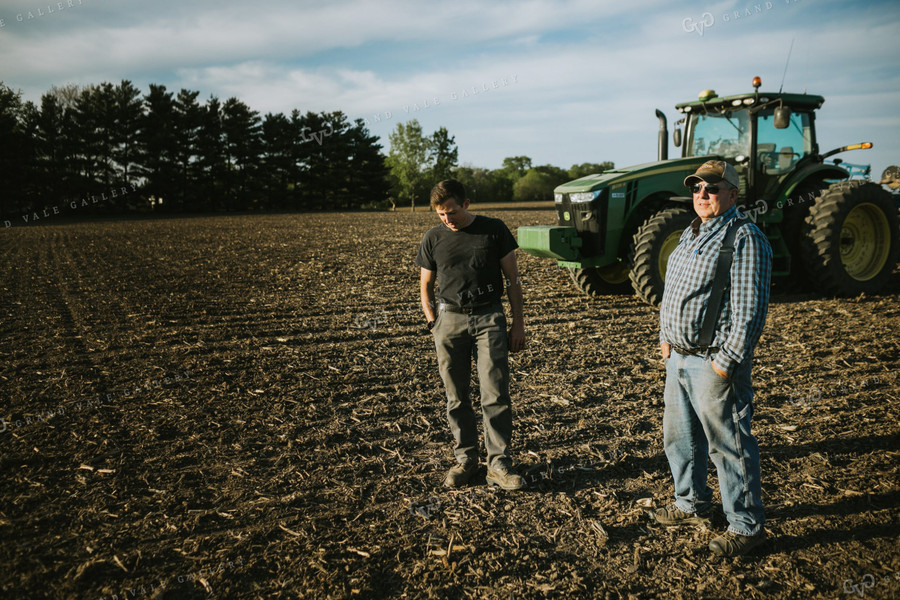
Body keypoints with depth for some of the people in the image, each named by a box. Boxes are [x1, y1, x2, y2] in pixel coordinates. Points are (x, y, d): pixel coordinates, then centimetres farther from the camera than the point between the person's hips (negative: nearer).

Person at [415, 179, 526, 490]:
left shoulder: (494, 230, 3)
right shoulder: (433, 238, 7)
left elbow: (513, 279, 7)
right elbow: (425, 286, 15)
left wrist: (518, 323, 3)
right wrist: (433, 324, 5)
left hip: (489, 317, -1)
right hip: (450, 319, 2)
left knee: (496, 394, -5)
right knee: (457, 397, 7)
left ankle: (499, 465, 3)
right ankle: (466, 459, 21)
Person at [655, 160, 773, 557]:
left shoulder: (745, 239, -14)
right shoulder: (691, 234, 13)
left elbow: (750, 310, -18)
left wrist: (727, 360, -19)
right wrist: (666, 336, 15)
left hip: (715, 363, -9)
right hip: (679, 357, 9)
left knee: (729, 445, 2)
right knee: (679, 435, 20)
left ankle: (747, 526, 18)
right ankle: (692, 505, 39)